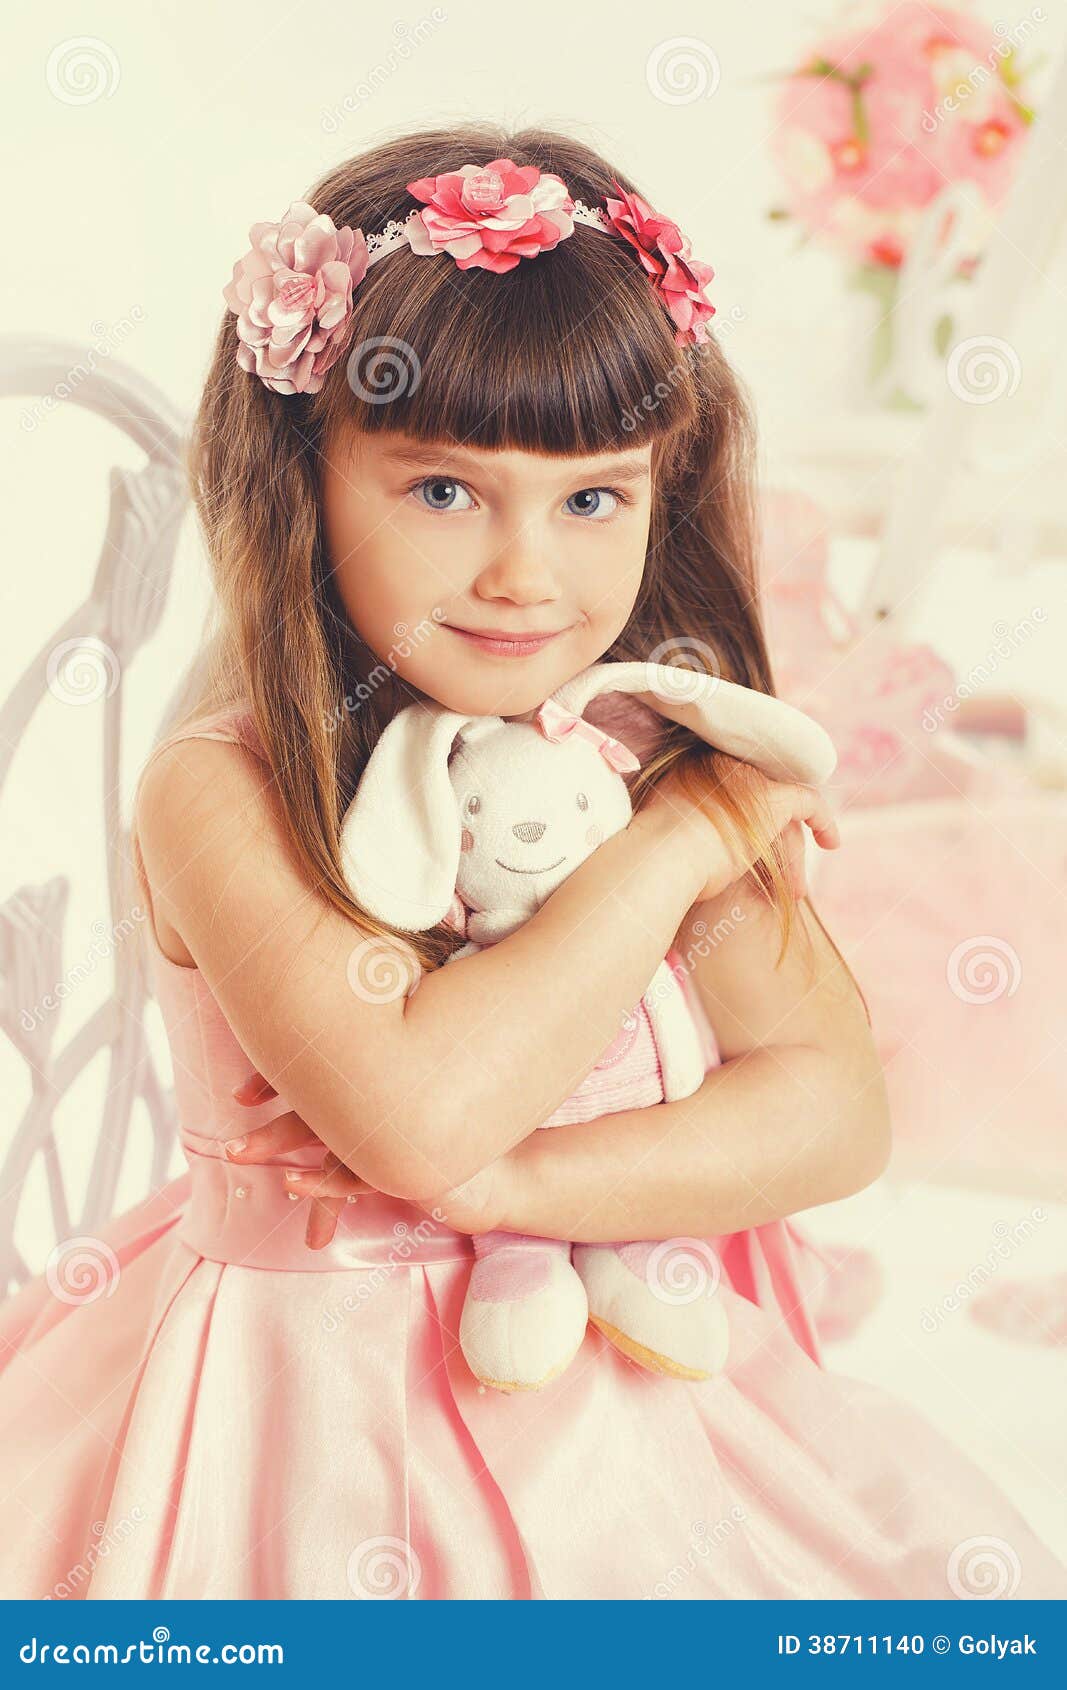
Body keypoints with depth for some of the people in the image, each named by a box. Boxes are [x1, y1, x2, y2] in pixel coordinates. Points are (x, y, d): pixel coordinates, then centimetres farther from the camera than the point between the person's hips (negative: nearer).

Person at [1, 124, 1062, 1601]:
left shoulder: (675, 762, -4)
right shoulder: (219, 795, -16)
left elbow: (838, 1114, -10)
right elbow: (409, 1110, -29)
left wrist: (497, 1180, -22)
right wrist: (671, 851, -21)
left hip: (631, 1392, 4)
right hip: (316, 1412, -3)